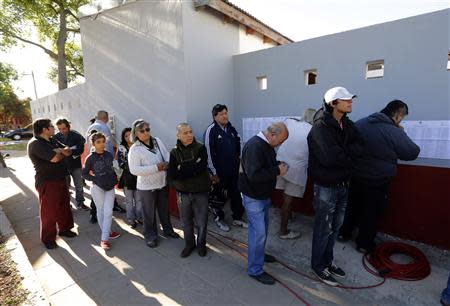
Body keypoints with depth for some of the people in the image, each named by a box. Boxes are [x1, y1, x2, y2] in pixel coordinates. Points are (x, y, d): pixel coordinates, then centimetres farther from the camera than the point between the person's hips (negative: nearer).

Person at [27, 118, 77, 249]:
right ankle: (48, 238, 20)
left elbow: (67, 152, 8)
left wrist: (60, 151, -13)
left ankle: (64, 229, 35)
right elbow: (55, 158, -26)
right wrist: (62, 152, -5)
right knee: (49, 211, 4)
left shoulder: (50, 141, 12)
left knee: (64, 206, 18)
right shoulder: (35, 144, -17)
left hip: (60, 179, 8)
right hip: (47, 183, -8)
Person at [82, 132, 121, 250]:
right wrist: (95, 179, -11)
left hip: (110, 187, 3)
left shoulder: (109, 155, 1)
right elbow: (84, 174, -1)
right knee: (101, 211, 9)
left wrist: (115, 180, 4)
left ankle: (104, 239, 10)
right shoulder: (90, 158, -9)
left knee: (108, 212, 1)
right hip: (97, 188, -3)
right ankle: (107, 233, 25)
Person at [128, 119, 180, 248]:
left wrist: (167, 164, -20)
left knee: (164, 209, 22)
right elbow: (134, 170, -22)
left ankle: (168, 229, 43)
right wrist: (156, 168, -27)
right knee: (149, 213, 11)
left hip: (163, 183, 5)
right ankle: (150, 236, 32)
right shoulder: (134, 149, -15)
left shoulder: (158, 141, 0)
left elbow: (167, 155, 5)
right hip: (147, 186, -5)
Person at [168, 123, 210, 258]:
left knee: (201, 221, 11)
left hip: (200, 192, -1)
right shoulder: (174, 152, -3)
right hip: (183, 193, 2)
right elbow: (172, 175, -14)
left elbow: (201, 168, -23)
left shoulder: (200, 148, -8)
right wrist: (192, 168, -18)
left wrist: (182, 169, -15)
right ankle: (189, 244, 41)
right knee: (186, 221, 17)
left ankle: (201, 244, 36)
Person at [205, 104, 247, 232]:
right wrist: (213, 172, -13)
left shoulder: (231, 128, 5)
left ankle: (237, 218, 31)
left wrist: (237, 158, 11)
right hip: (219, 171, -6)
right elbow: (209, 152, -15)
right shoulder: (211, 130, -13)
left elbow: (238, 144, 17)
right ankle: (219, 218, 30)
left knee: (236, 194, 14)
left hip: (233, 169, 6)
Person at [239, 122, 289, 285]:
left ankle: (259, 253, 44)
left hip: (264, 195, 10)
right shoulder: (254, 146, -26)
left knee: (263, 228, 22)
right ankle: (255, 270, 15)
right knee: (258, 232, -2)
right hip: (253, 197, -9)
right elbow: (254, 175, -34)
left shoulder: (267, 145, 4)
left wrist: (278, 165, -2)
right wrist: (277, 171, -24)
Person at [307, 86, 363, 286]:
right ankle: (318, 265, 27)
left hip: (343, 184, 8)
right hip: (326, 186, -7)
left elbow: (359, 148, -1)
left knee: (336, 226, 19)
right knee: (324, 229, 7)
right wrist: (349, 158, -10)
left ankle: (327, 261, 39)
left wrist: (343, 154, -18)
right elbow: (330, 157, -27)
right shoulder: (320, 126, -18)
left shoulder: (347, 124, 6)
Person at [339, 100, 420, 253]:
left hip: (355, 176, 5)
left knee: (352, 205, 21)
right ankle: (364, 243, 28)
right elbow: (413, 152, -7)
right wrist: (402, 134, 4)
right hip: (378, 181, -4)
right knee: (372, 212, 14)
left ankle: (344, 233, 36)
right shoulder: (395, 132, -19)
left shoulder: (360, 123, -4)